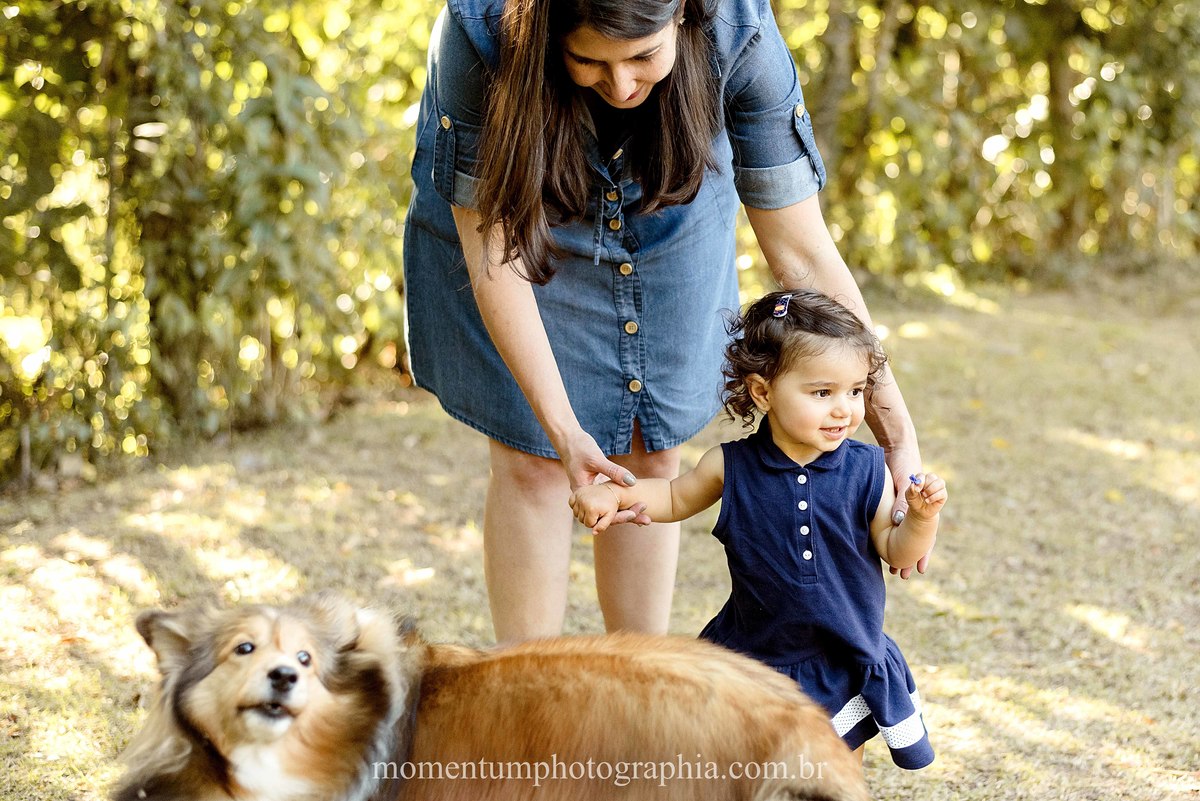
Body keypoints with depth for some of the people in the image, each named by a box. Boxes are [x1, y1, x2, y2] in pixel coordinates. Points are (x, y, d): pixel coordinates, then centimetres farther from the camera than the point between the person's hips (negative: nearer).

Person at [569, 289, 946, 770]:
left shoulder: (867, 470, -11)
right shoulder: (731, 467, -11)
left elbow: (897, 552, -5)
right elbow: (677, 498, 8)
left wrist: (923, 515, -24)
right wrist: (613, 495, -7)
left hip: (846, 664, 1)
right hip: (754, 654, 0)